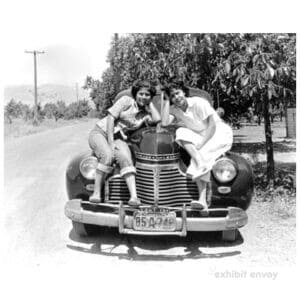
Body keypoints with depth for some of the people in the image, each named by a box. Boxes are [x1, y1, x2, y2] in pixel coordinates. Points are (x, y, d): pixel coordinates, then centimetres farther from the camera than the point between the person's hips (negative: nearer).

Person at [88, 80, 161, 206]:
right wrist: (110, 143, -17)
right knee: (108, 156, -33)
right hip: (101, 132, -3)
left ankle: (134, 197, -38)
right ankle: (96, 193, -25)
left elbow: (157, 119, -10)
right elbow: (111, 118, -9)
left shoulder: (146, 114, 11)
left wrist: (150, 104, 4)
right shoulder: (126, 101, -2)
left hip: (119, 138, 3)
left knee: (126, 158, -28)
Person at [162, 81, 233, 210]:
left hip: (220, 133, -5)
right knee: (181, 132, -24)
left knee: (201, 154, -30)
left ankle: (202, 199, -27)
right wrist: (167, 101, -12)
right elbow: (165, 123, -18)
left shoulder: (199, 103, -16)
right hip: (200, 136, 5)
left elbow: (212, 126, -18)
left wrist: (201, 143, -27)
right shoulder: (174, 109, 0)